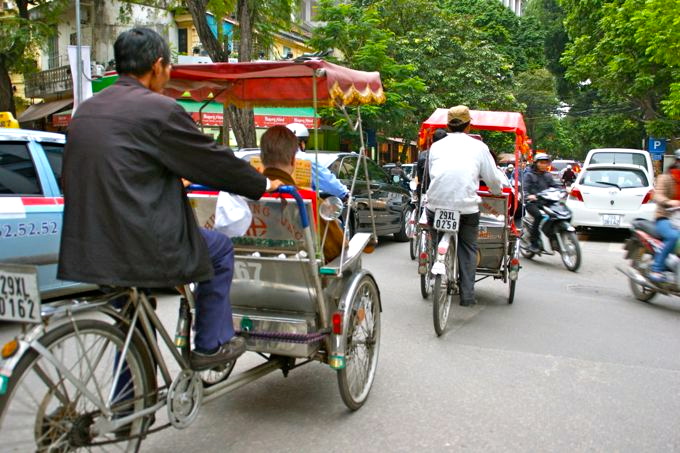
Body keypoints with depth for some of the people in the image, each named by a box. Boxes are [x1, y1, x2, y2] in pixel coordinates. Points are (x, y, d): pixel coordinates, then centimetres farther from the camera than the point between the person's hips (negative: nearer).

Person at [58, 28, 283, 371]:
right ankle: (210, 345, 23)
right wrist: (262, 184, 13)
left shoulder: (86, 110, 13)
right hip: (140, 248, -8)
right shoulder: (159, 109, -11)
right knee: (219, 248, 17)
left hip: (86, 249, 8)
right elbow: (214, 160, -4)